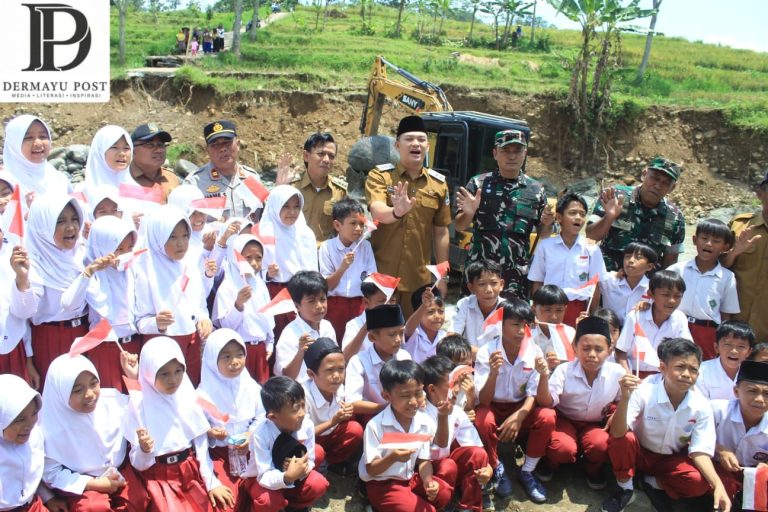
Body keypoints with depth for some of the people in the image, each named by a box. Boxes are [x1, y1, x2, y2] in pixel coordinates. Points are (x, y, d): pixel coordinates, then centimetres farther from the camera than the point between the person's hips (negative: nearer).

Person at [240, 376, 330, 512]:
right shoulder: (261, 434, -31)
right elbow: (265, 477, -28)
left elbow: (310, 461, -10)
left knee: (319, 485, -21)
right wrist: (287, 477, -48)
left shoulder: (307, 425, -21)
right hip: (261, 478, -4)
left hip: (293, 474, 4)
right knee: (268, 501, -34)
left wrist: (300, 469, -33)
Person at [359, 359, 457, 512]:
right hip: (383, 484, -6)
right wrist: (392, 458, -36)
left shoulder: (426, 422, -8)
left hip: (411, 478, 6)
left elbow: (423, 460, 0)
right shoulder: (376, 426, -21)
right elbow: (371, 470, -17)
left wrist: (428, 481, -21)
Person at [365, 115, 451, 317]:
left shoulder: (439, 183, 6)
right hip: (382, 275, -3)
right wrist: (397, 212, -45)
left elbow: (441, 232, 10)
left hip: (419, 278, 3)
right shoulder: (380, 175, -4)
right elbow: (377, 212, -23)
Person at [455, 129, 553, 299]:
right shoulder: (478, 184, 2)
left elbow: (542, 235, 13)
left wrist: (547, 224, -8)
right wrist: (468, 214, -16)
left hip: (517, 275, 1)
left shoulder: (536, 189, 7)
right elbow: (459, 227, 5)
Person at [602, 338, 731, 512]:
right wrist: (625, 397, -52)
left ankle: (655, 484, 4)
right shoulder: (644, 392, -28)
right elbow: (618, 433, -35)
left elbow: (700, 450, -13)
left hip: (672, 460, 2)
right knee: (623, 439, -34)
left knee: (699, 482, -27)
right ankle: (625, 489, -6)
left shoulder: (701, 406, -18)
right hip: (639, 454, -2)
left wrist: (718, 485, -30)